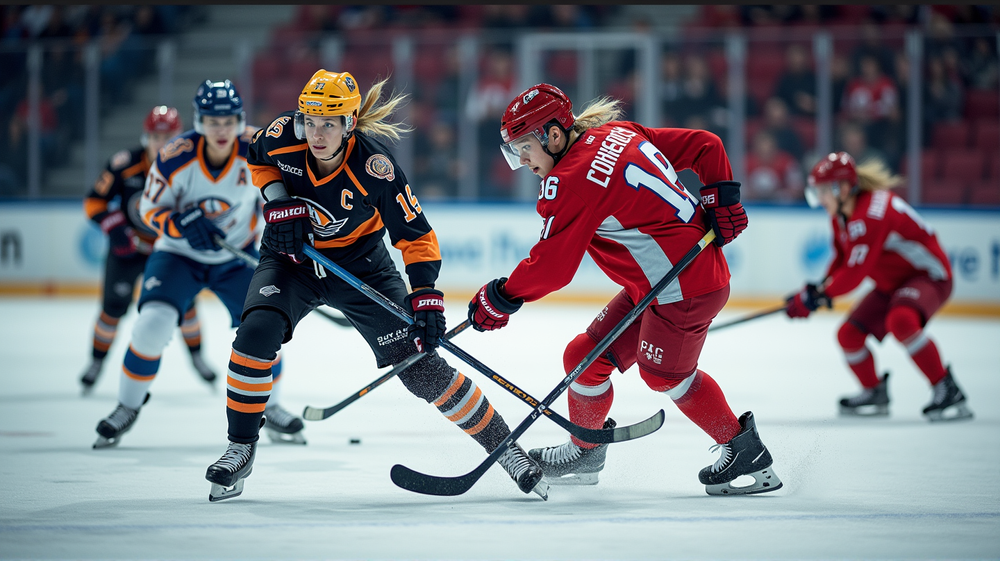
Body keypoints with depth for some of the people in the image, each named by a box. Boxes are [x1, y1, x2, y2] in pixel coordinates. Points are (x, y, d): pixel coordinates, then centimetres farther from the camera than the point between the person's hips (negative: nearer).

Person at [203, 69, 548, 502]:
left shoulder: (375, 168, -29)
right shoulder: (283, 137, -21)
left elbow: (415, 235, -20)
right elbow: (258, 159, 4)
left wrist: (426, 296, -29)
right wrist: (279, 200, -13)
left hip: (360, 265, -2)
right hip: (290, 259, 2)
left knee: (419, 364, -7)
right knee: (257, 332, -26)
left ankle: (502, 445, 8)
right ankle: (241, 449, -11)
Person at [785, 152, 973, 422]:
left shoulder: (872, 213, -30)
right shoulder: (841, 216, 3)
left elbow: (854, 273, -30)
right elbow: (842, 261, 15)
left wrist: (814, 296, -20)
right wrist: (819, 289, -3)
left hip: (927, 276, -10)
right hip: (891, 283, 10)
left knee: (900, 320, -38)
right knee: (849, 334, 3)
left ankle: (948, 392, -29)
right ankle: (874, 393, 27)